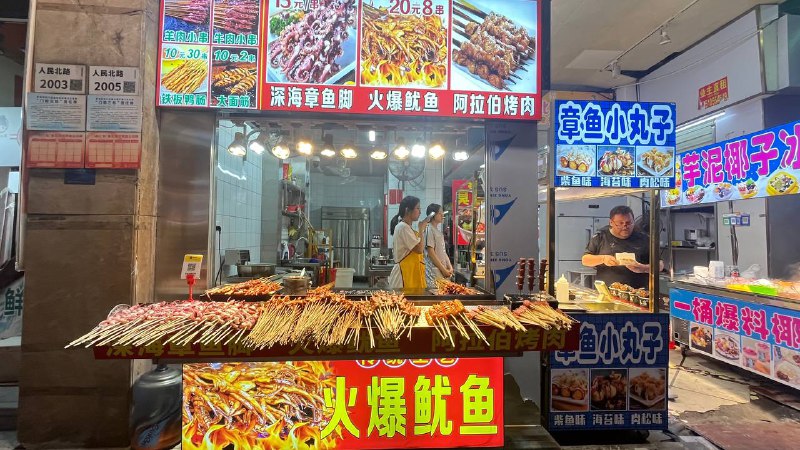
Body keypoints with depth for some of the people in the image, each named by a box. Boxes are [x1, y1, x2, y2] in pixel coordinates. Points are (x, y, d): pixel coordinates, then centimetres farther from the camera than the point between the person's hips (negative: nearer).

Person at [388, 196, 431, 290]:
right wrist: (421, 230, -8)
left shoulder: (407, 227, 16)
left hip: (411, 273, 10)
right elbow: (419, 249, -17)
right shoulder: (403, 227, -14)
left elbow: (418, 249, 15)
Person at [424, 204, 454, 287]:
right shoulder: (429, 230, -11)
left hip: (443, 271, 8)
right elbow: (430, 253, -15)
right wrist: (443, 270, -13)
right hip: (434, 272, -8)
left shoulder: (439, 232, 15)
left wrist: (450, 268, 6)